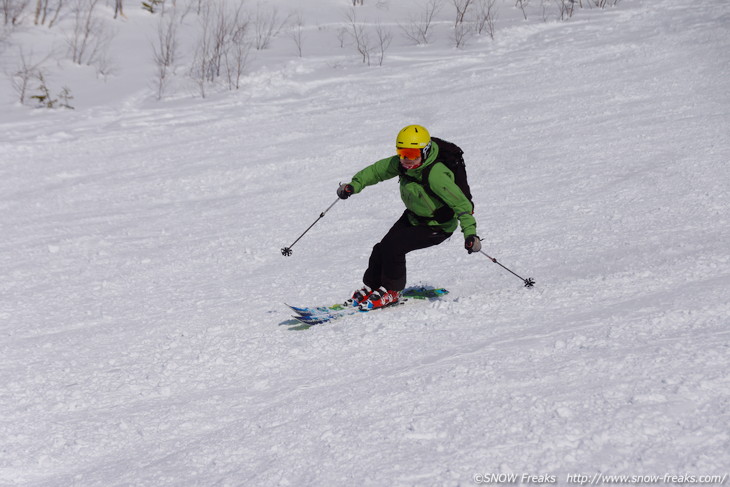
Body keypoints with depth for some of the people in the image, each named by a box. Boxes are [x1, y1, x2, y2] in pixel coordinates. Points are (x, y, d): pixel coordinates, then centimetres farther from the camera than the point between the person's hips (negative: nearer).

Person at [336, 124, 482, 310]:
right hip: (413, 216, 7)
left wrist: (470, 232, -43)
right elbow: (377, 170, 4)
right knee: (382, 247, 0)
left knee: (394, 247, -20)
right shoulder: (401, 164, -12)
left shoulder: (436, 175, -34)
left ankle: (392, 291, 1)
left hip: (437, 226, -7)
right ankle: (371, 286, 23)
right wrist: (354, 185, -6)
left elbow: (460, 203, -35)